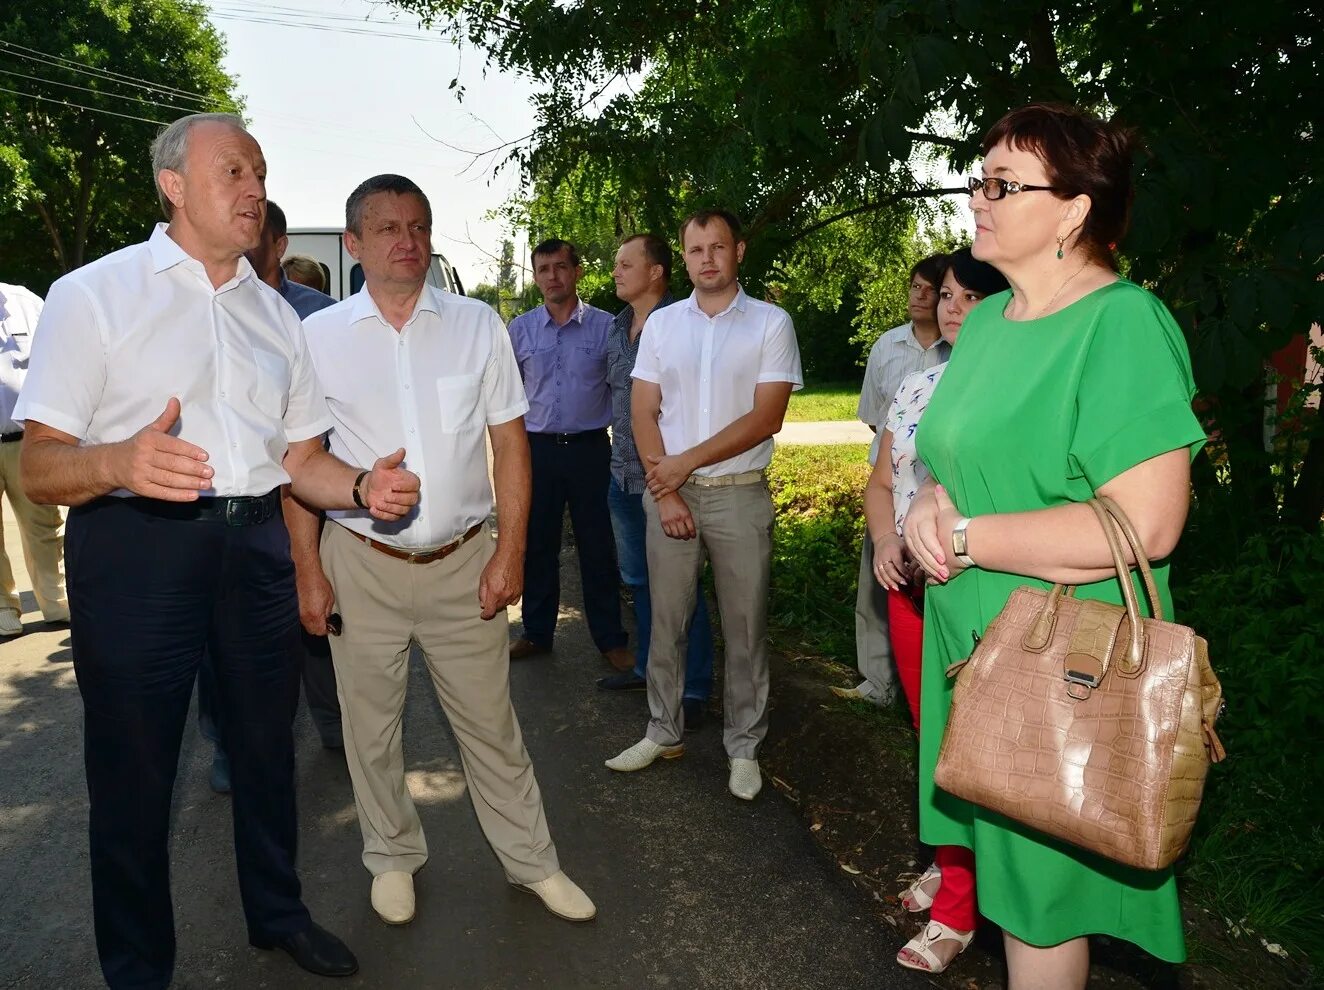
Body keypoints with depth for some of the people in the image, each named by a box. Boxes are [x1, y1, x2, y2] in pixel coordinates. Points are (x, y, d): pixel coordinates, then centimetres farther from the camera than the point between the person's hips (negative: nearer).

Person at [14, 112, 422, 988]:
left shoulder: (276, 314, 13)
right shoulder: (93, 295, -4)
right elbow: (40, 467, -9)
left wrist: (364, 486, -7)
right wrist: (117, 462, -31)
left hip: (256, 546, 5)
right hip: (134, 547, -5)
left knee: (267, 743, 17)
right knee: (134, 768, 6)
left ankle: (278, 914, 40)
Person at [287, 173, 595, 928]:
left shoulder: (478, 325, 0)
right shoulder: (318, 337, -1)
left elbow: (510, 442, 1)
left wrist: (510, 552, -5)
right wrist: (309, 571, -1)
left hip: (464, 562, 0)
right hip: (361, 563, 0)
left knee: (491, 724, 11)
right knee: (372, 727, 15)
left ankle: (532, 860, 30)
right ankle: (394, 858, 38)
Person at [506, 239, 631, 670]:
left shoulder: (605, 326, 0)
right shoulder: (520, 330, 6)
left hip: (590, 448, -2)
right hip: (538, 449, 2)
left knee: (598, 548, 4)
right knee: (537, 546, 11)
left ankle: (610, 639, 17)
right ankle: (537, 633, 26)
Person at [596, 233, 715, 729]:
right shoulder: (617, 328, 11)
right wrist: (620, 455, 18)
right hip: (623, 474, 8)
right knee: (638, 578, 19)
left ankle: (694, 689, 14)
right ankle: (648, 667, 35)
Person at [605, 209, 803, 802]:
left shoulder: (771, 324, -1)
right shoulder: (661, 324, 8)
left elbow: (767, 418, -10)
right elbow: (643, 414, 4)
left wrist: (687, 462, -13)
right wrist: (665, 490, -7)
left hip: (740, 495, -2)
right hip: (668, 492, 3)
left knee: (745, 628, 5)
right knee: (666, 621, 10)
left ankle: (744, 748, 20)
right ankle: (664, 733, 26)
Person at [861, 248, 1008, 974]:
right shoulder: (915, 386, 10)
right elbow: (882, 482, 15)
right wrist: (884, 543, -2)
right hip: (909, 586, 6)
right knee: (932, 736, 18)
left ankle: (958, 905, 21)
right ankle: (952, 857, 39)